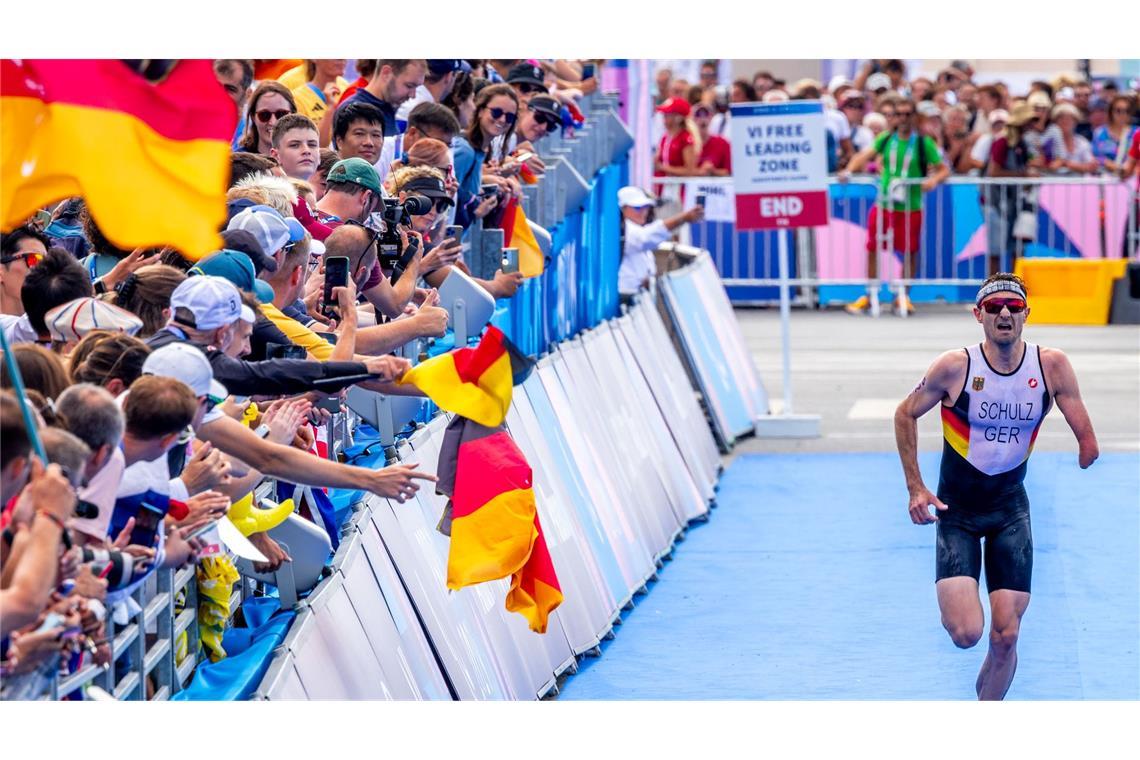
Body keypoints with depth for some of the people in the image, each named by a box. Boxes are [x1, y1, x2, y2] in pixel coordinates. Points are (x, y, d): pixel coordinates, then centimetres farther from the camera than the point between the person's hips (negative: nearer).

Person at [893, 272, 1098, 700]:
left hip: (1010, 508, 2)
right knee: (966, 633, -17)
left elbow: (1087, 440, -1)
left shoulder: (1052, 366, -10)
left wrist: (1088, 451, -19)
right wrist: (915, 489, -4)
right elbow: (906, 414, -1)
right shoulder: (955, 367, -16)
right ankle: (954, 605, 22)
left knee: (1005, 636, -3)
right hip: (955, 509, -2)